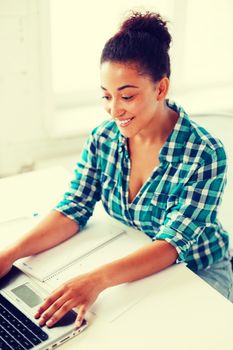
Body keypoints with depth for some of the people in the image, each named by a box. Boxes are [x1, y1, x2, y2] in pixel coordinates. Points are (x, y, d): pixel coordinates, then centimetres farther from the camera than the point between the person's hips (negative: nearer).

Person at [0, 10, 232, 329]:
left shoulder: (206, 154, -24)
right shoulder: (102, 139, -9)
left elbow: (172, 244, -28)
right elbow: (73, 210, -10)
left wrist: (99, 278, -44)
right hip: (130, 264, 3)